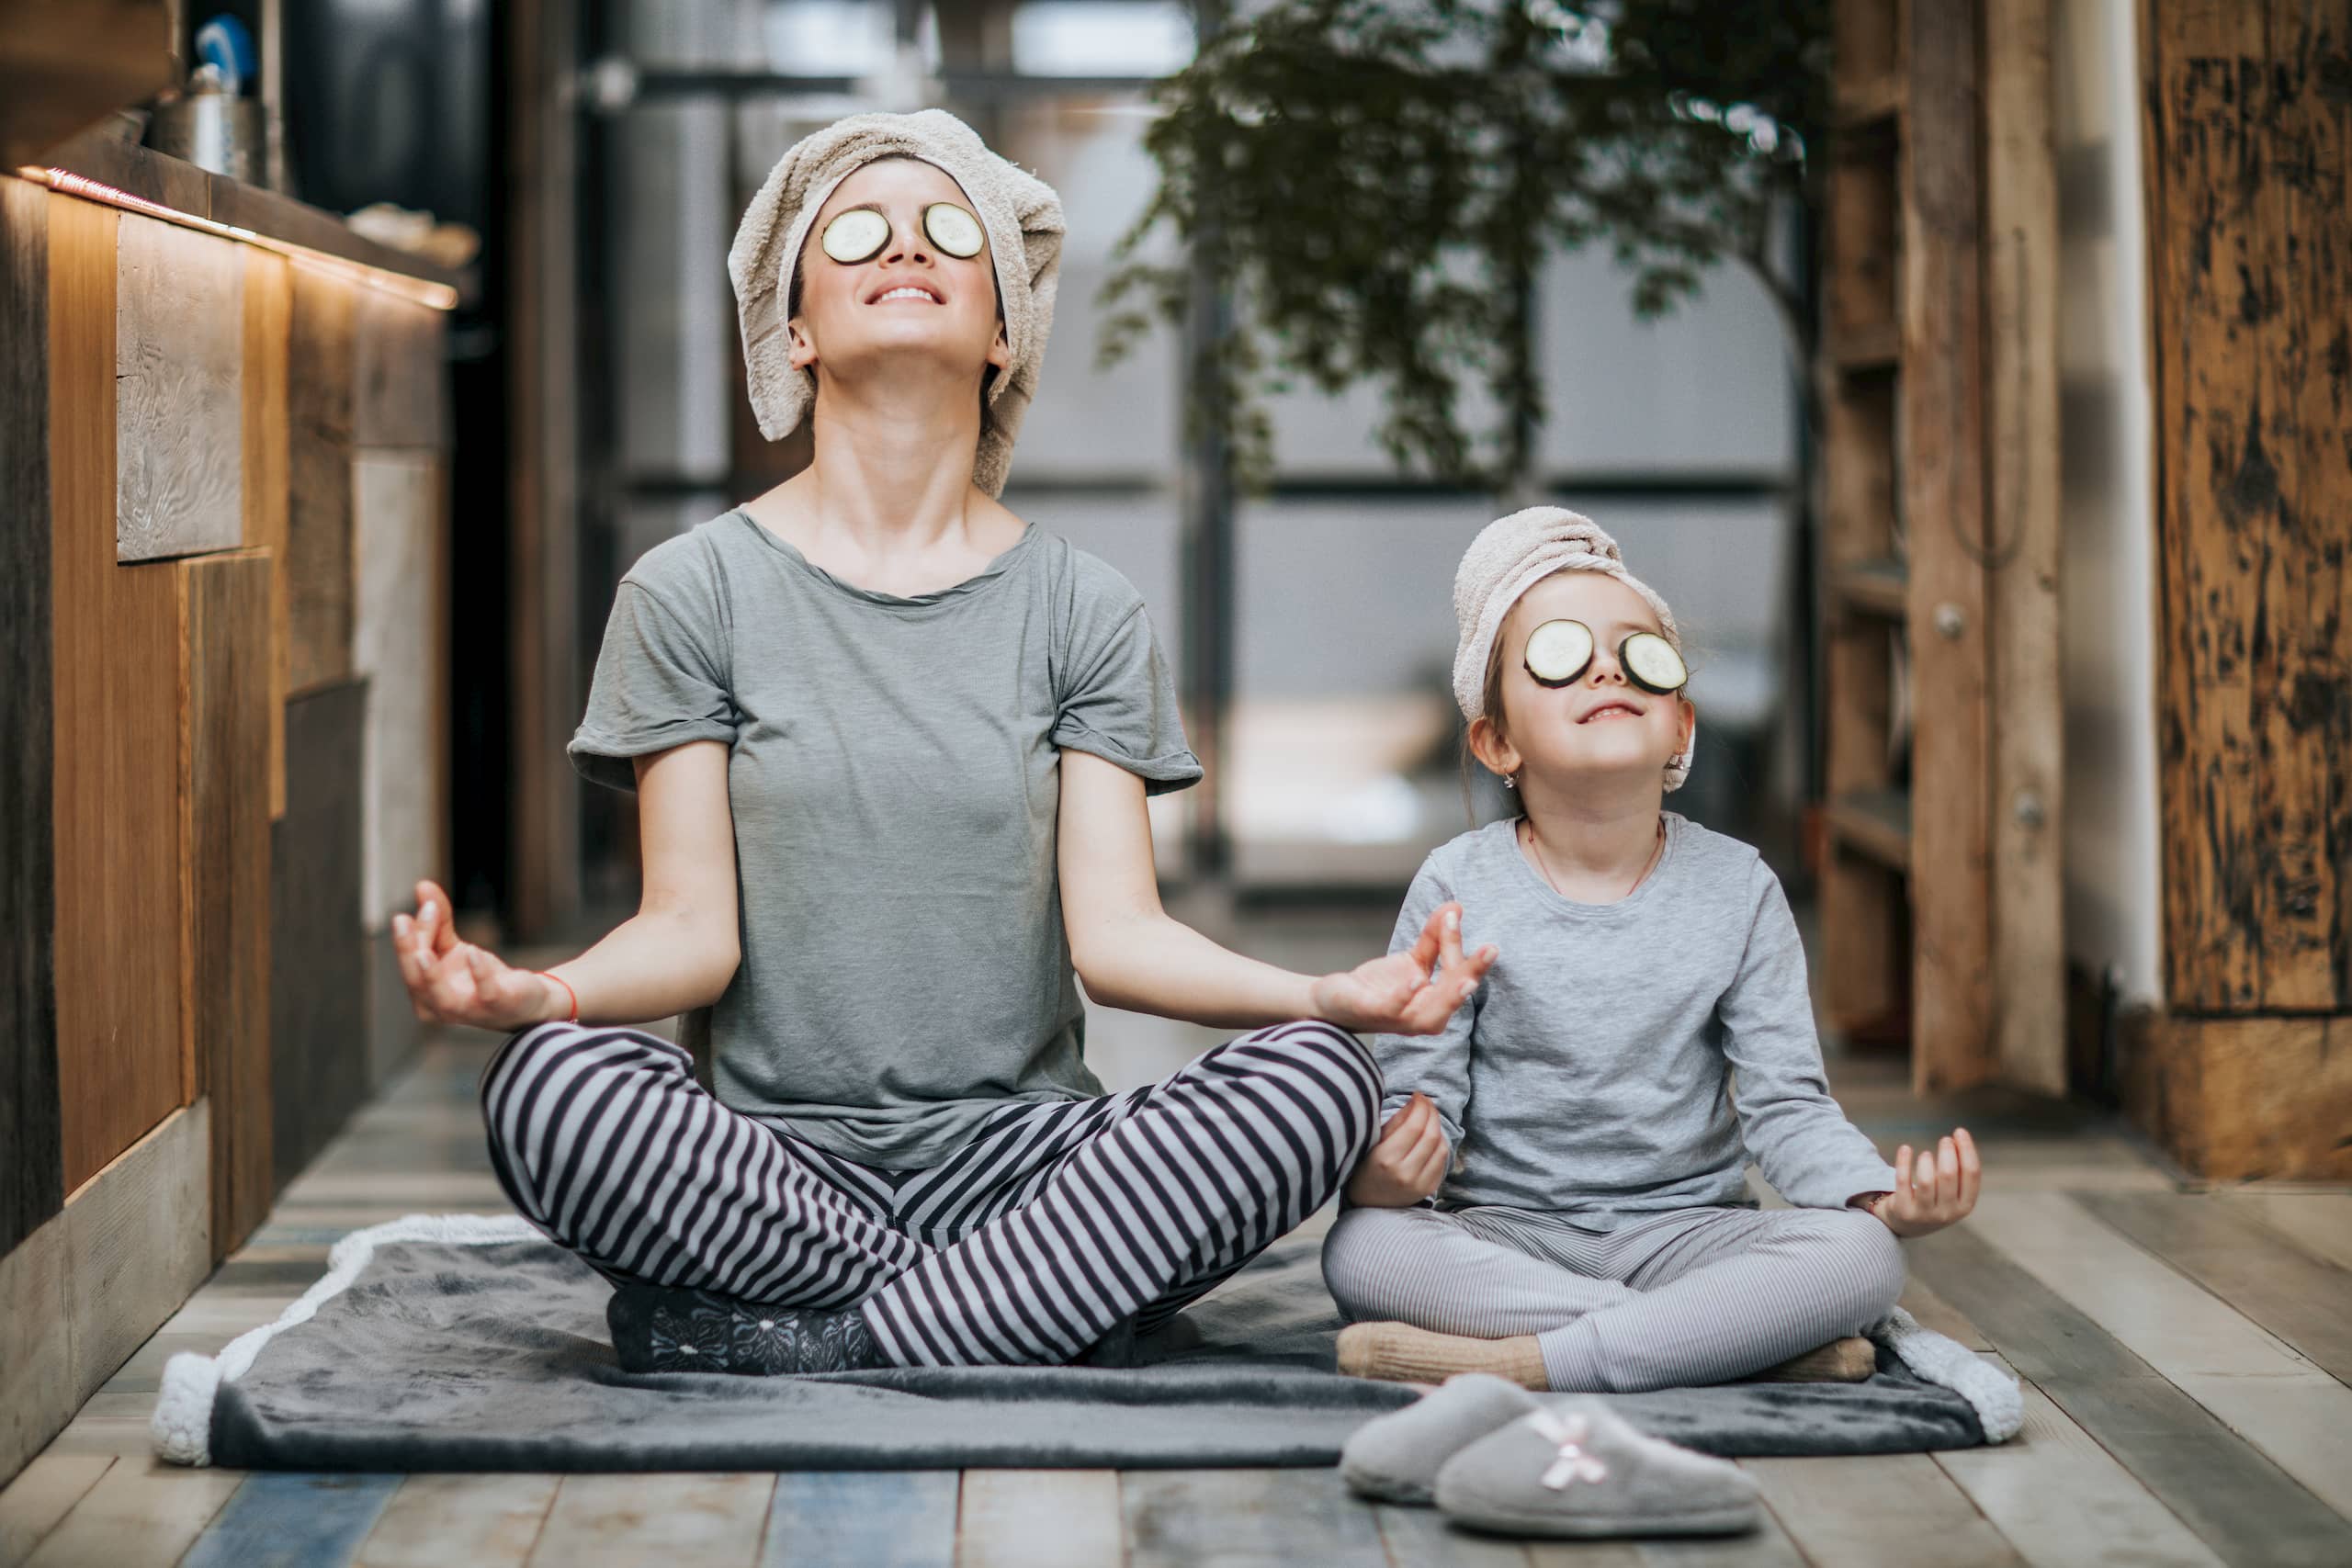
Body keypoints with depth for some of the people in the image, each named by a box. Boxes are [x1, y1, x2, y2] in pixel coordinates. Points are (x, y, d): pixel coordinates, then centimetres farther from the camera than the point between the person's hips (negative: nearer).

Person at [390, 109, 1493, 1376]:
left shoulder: (1083, 611, 10)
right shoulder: (692, 592, 6)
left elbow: (1115, 929, 0)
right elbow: (694, 928, -2)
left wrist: (1329, 995, -19)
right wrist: (532, 991, -24)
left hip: (1017, 1149, 2)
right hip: (777, 1160, -2)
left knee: (1312, 1081, -25)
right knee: (553, 1082, -32)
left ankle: (831, 1340, -21)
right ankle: (1030, 1306, -20)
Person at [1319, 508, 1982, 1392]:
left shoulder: (1736, 888, 2)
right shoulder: (1458, 891, -2)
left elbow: (1785, 1103, 0)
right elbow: (1418, 1095, -4)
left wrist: (1888, 1197, -20)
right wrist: (1387, 1172, -29)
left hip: (1683, 1224, 1)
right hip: (1506, 1230, -1)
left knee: (1861, 1256, -27)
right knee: (1363, 1248, -32)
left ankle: (1526, 1362, -32)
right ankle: (1738, 1337, -30)